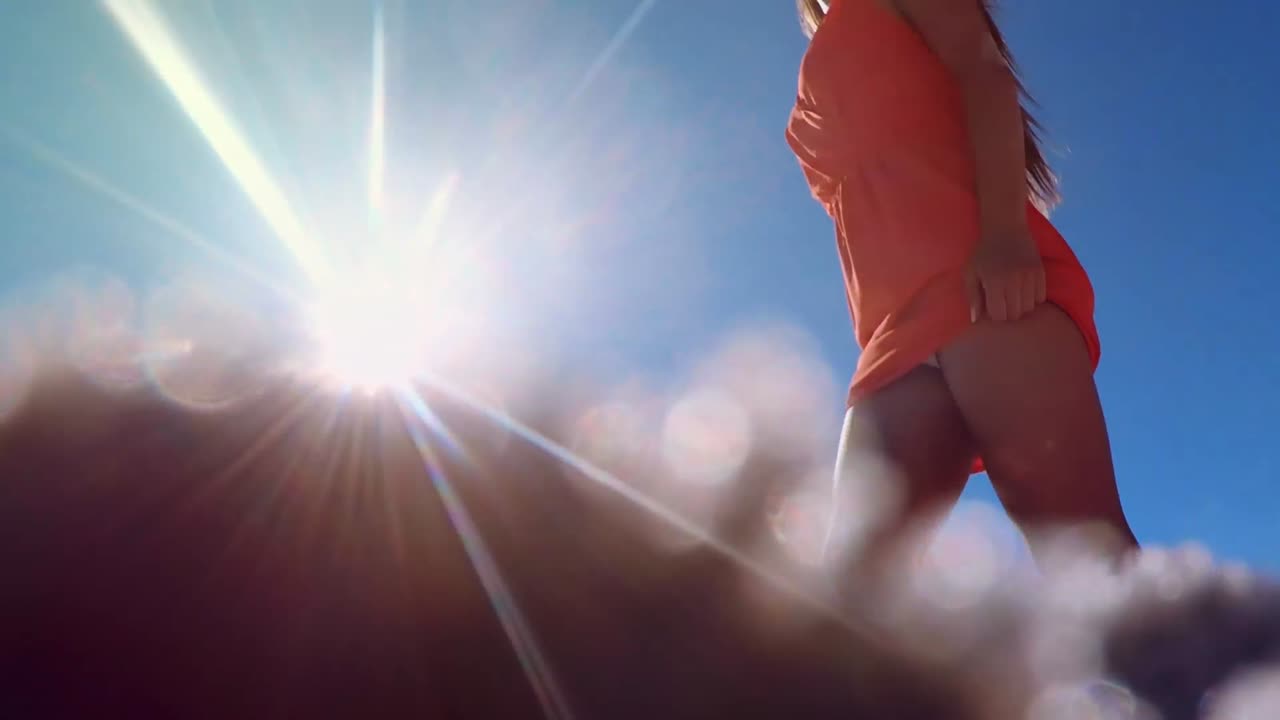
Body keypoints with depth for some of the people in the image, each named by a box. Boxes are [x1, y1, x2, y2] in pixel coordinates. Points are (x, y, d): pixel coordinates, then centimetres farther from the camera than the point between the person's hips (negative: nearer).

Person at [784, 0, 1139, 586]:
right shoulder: (817, 105, 37)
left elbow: (985, 70, 3)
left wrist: (1004, 231, -16)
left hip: (986, 271, -6)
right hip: (901, 329, 6)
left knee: (1072, 527, -20)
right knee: (858, 568, -11)